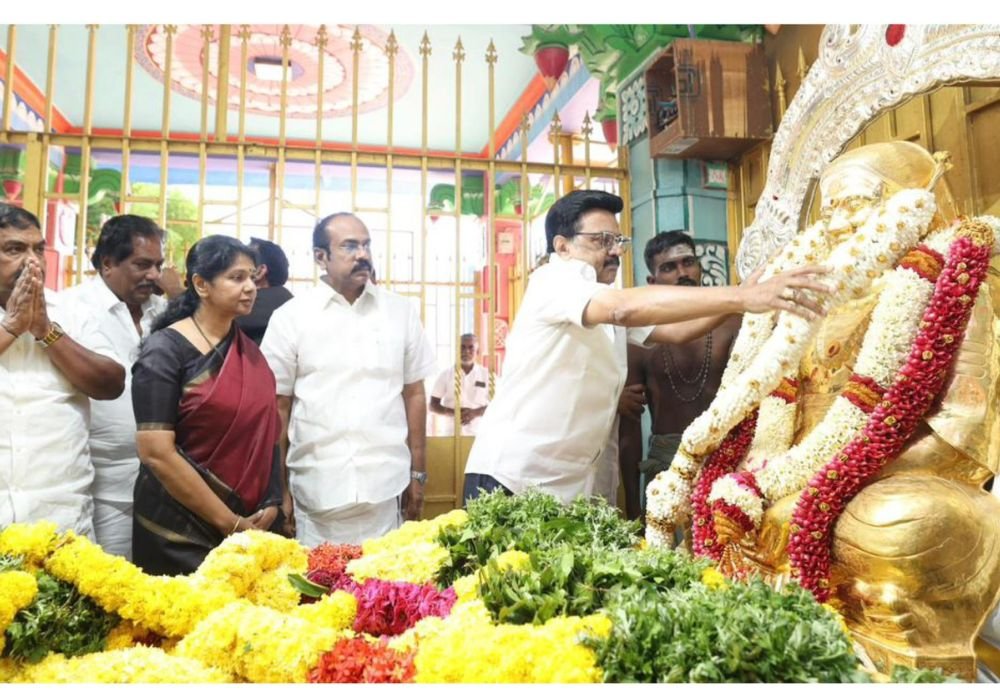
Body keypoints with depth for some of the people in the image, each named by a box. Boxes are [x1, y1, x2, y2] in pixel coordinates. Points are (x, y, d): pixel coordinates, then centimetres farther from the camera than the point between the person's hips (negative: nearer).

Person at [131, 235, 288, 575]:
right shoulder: (164, 351, -11)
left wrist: (272, 506, -1)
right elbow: (157, 454, -17)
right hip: (182, 534, -5)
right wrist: (230, 524, -15)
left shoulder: (250, 350, 7)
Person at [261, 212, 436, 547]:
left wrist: (418, 473, 8)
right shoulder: (291, 318, 0)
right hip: (317, 491, -1)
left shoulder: (401, 312, 5)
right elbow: (278, 406, 3)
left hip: (385, 488, 1)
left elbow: (414, 394, 8)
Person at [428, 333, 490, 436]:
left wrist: (475, 412, -15)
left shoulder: (487, 375, 3)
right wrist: (452, 412, -14)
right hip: (453, 433, 0)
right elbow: (433, 405, 5)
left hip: (480, 433, 0)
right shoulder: (446, 375, 4)